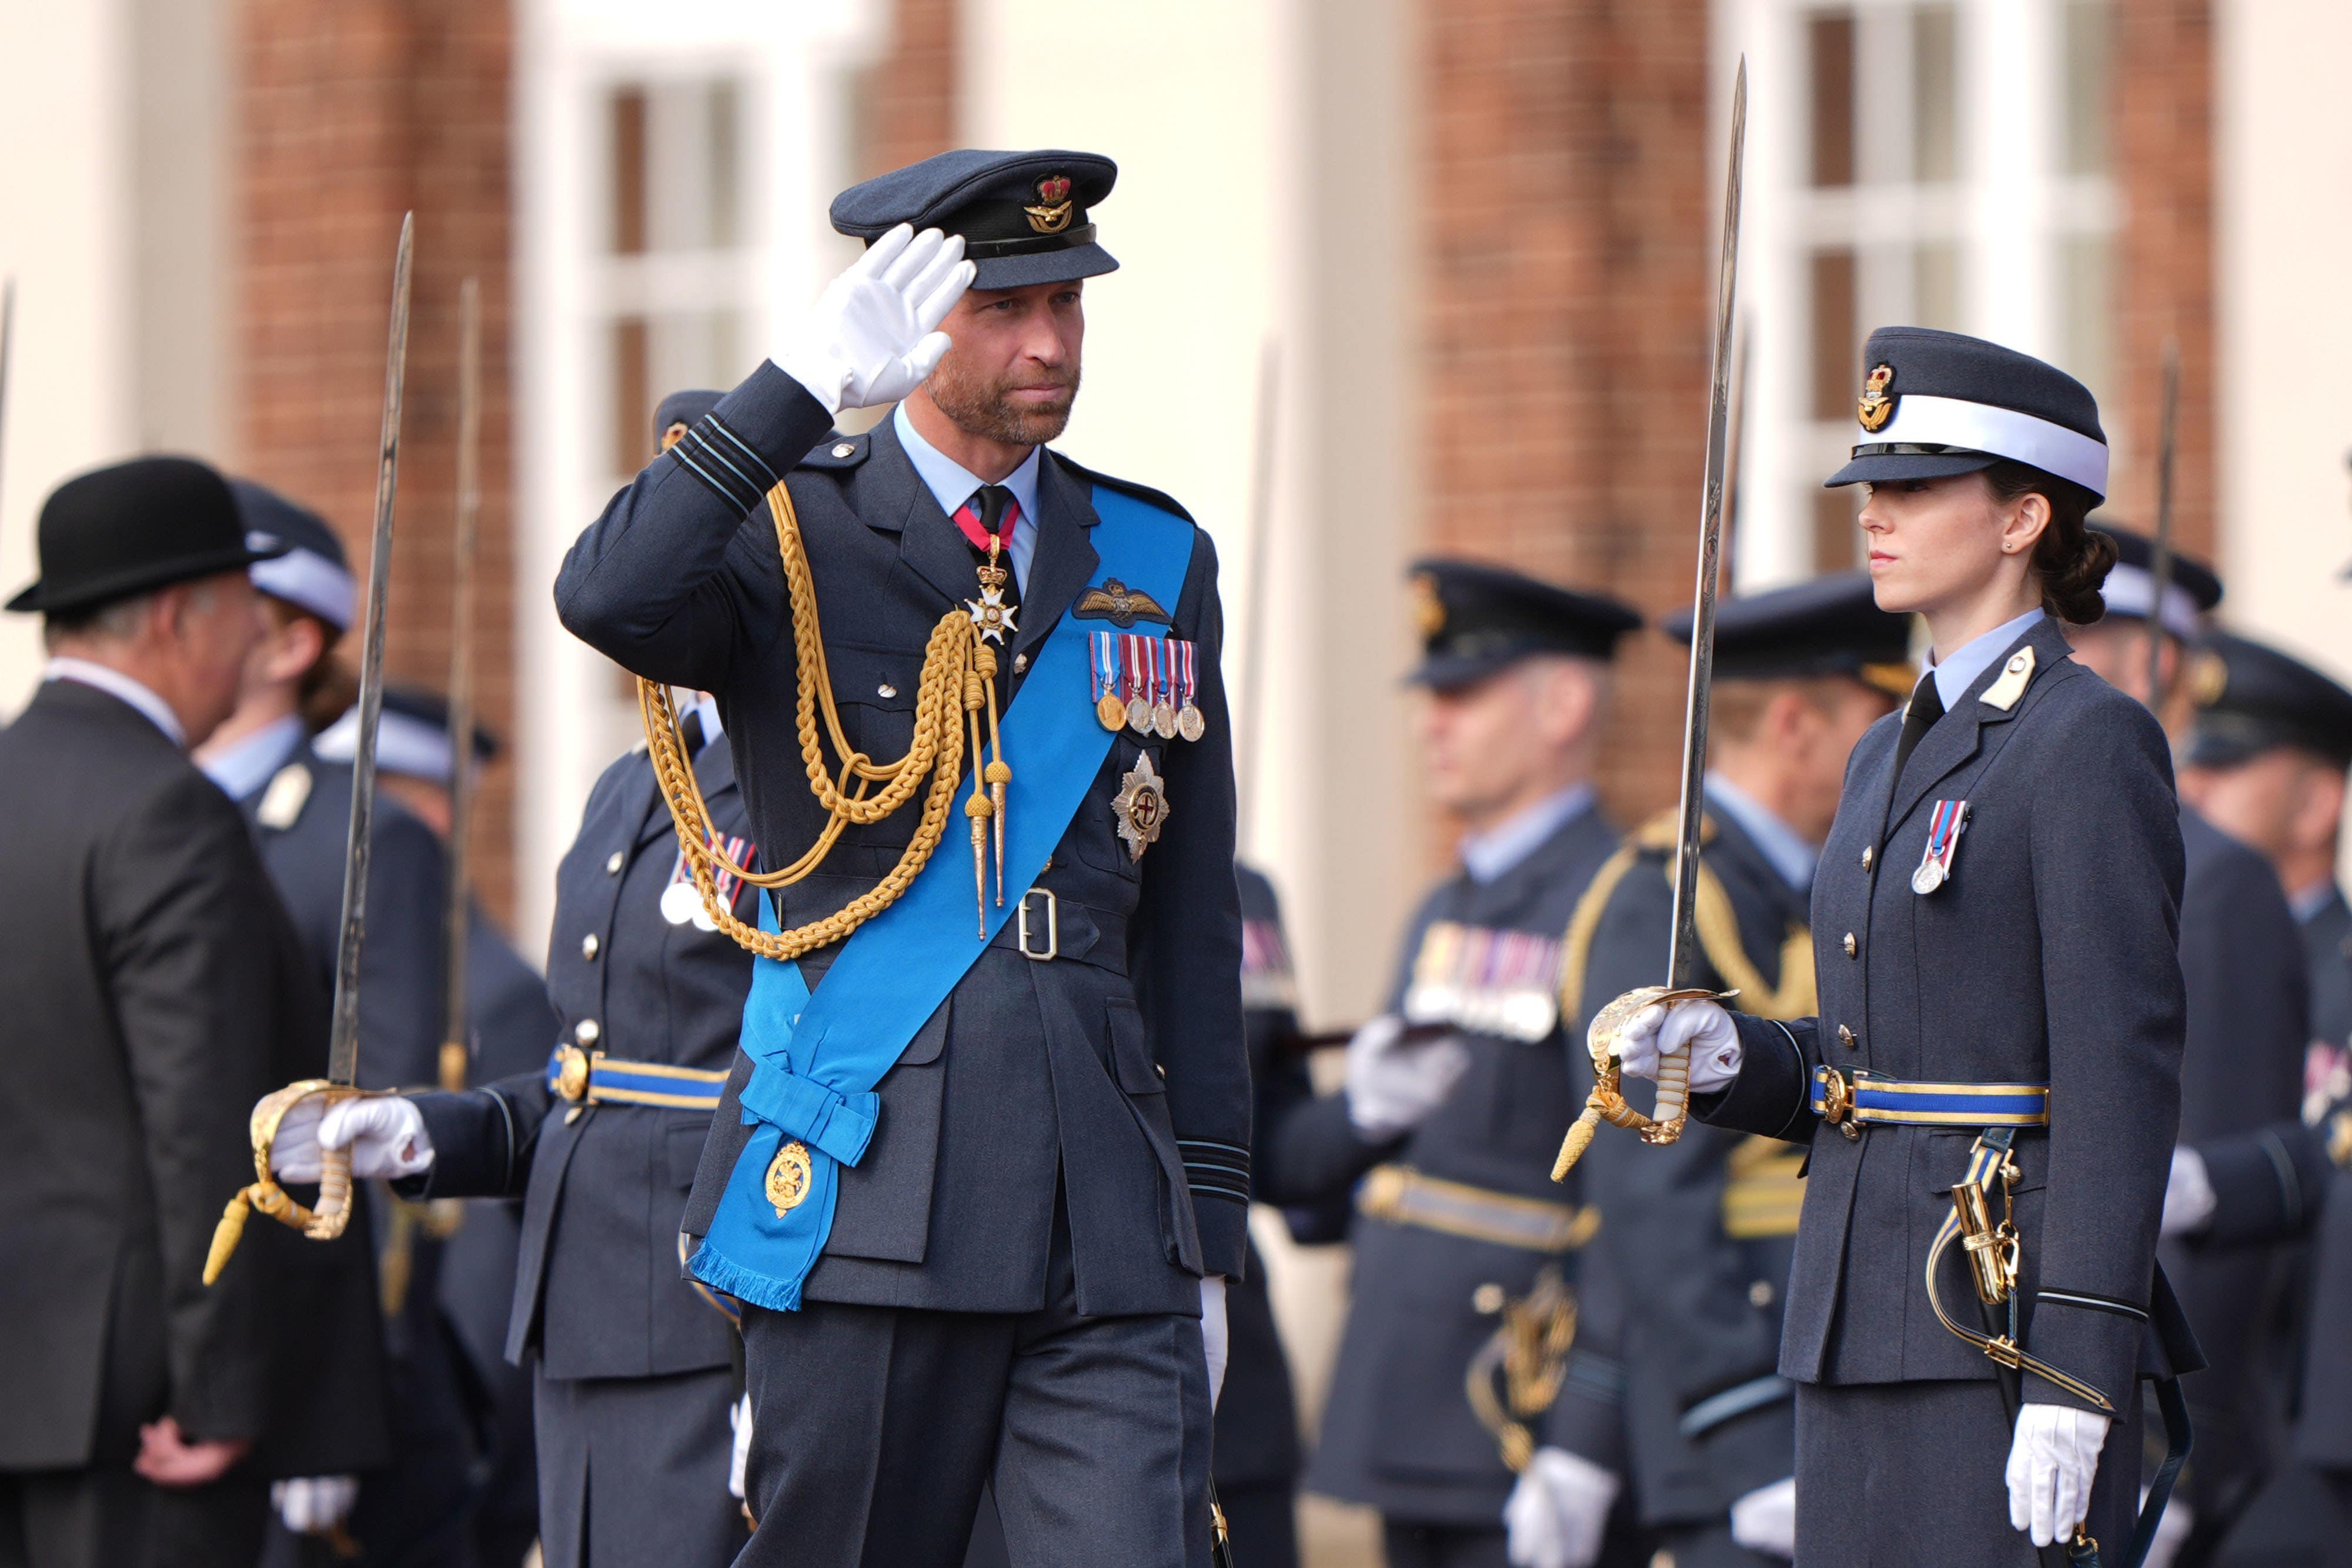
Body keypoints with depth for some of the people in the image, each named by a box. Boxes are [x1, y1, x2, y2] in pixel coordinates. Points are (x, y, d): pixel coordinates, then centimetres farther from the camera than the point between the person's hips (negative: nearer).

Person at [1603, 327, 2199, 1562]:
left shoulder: (2092, 743, -9)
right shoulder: (1895, 752, 17)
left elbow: (2121, 1075, -15)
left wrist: (2076, 1382, -21)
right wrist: (1733, 1057, 1)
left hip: (2012, 1308, -9)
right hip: (1866, 1318, 9)